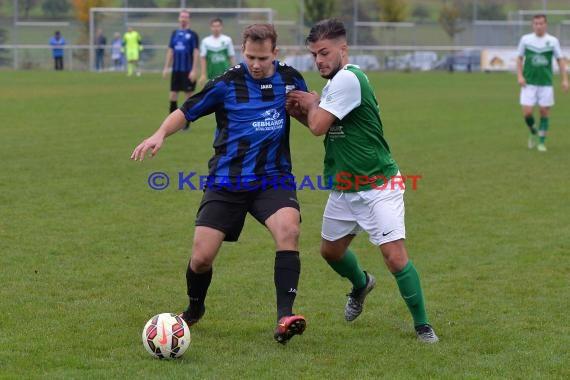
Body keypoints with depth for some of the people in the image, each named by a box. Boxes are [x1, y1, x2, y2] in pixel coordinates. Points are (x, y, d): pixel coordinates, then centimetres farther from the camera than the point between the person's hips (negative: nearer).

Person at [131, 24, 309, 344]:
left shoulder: (290, 78, 2)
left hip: (273, 179, 1)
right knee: (202, 257, -4)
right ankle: (194, 310, 30)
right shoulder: (227, 84, -6)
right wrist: (161, 134, -18)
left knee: (289, 230, -30)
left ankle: (285, 317, -29)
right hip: (226, 182, -1)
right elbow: (187, 112, 0)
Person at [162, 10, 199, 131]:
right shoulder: (175, 33, 11)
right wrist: (166, 67, 8)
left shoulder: (192, 34, -4)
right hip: (176, 70, 5)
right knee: (173, 95, 3)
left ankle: (187, 123, 9)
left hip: (188, 71, -5)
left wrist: (194, 70, -13)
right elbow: (170, 51, 15)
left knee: (188, 95, 1)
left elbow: (196, 53, -7)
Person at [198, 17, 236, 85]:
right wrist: (203, 74, -2)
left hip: (225, 74, -2)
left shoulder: (227, 40, 1)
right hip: (212, 76, 2)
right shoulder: (205, 41, 3)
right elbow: (203, 58, 3)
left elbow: (232, 57, 5)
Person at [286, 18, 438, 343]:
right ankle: (361, 285, 51)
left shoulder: (348, 79, -21)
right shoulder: (336, 81, 8)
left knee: (395, 256, -15)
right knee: (331, 250, 20)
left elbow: (319, 126, -24)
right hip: (344, 188, 10)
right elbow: (326, 128, 17)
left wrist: (312, 104, -3)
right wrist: (300, 112, -2)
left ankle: (423, 326, -3)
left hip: (377, 187, -10)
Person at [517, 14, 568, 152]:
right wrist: (520, 76, -3)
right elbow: (520, 58, 10)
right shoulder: (525, 39, 2)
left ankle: (541, 142, 13)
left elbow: (560, 60, 6)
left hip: (546, 83, 0)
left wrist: (565, 79, -1)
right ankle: (533, 133, 23)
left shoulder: (553, 41, 1)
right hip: (529, 83, 0)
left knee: (544, 113, 1)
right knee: (527, 113, -7)